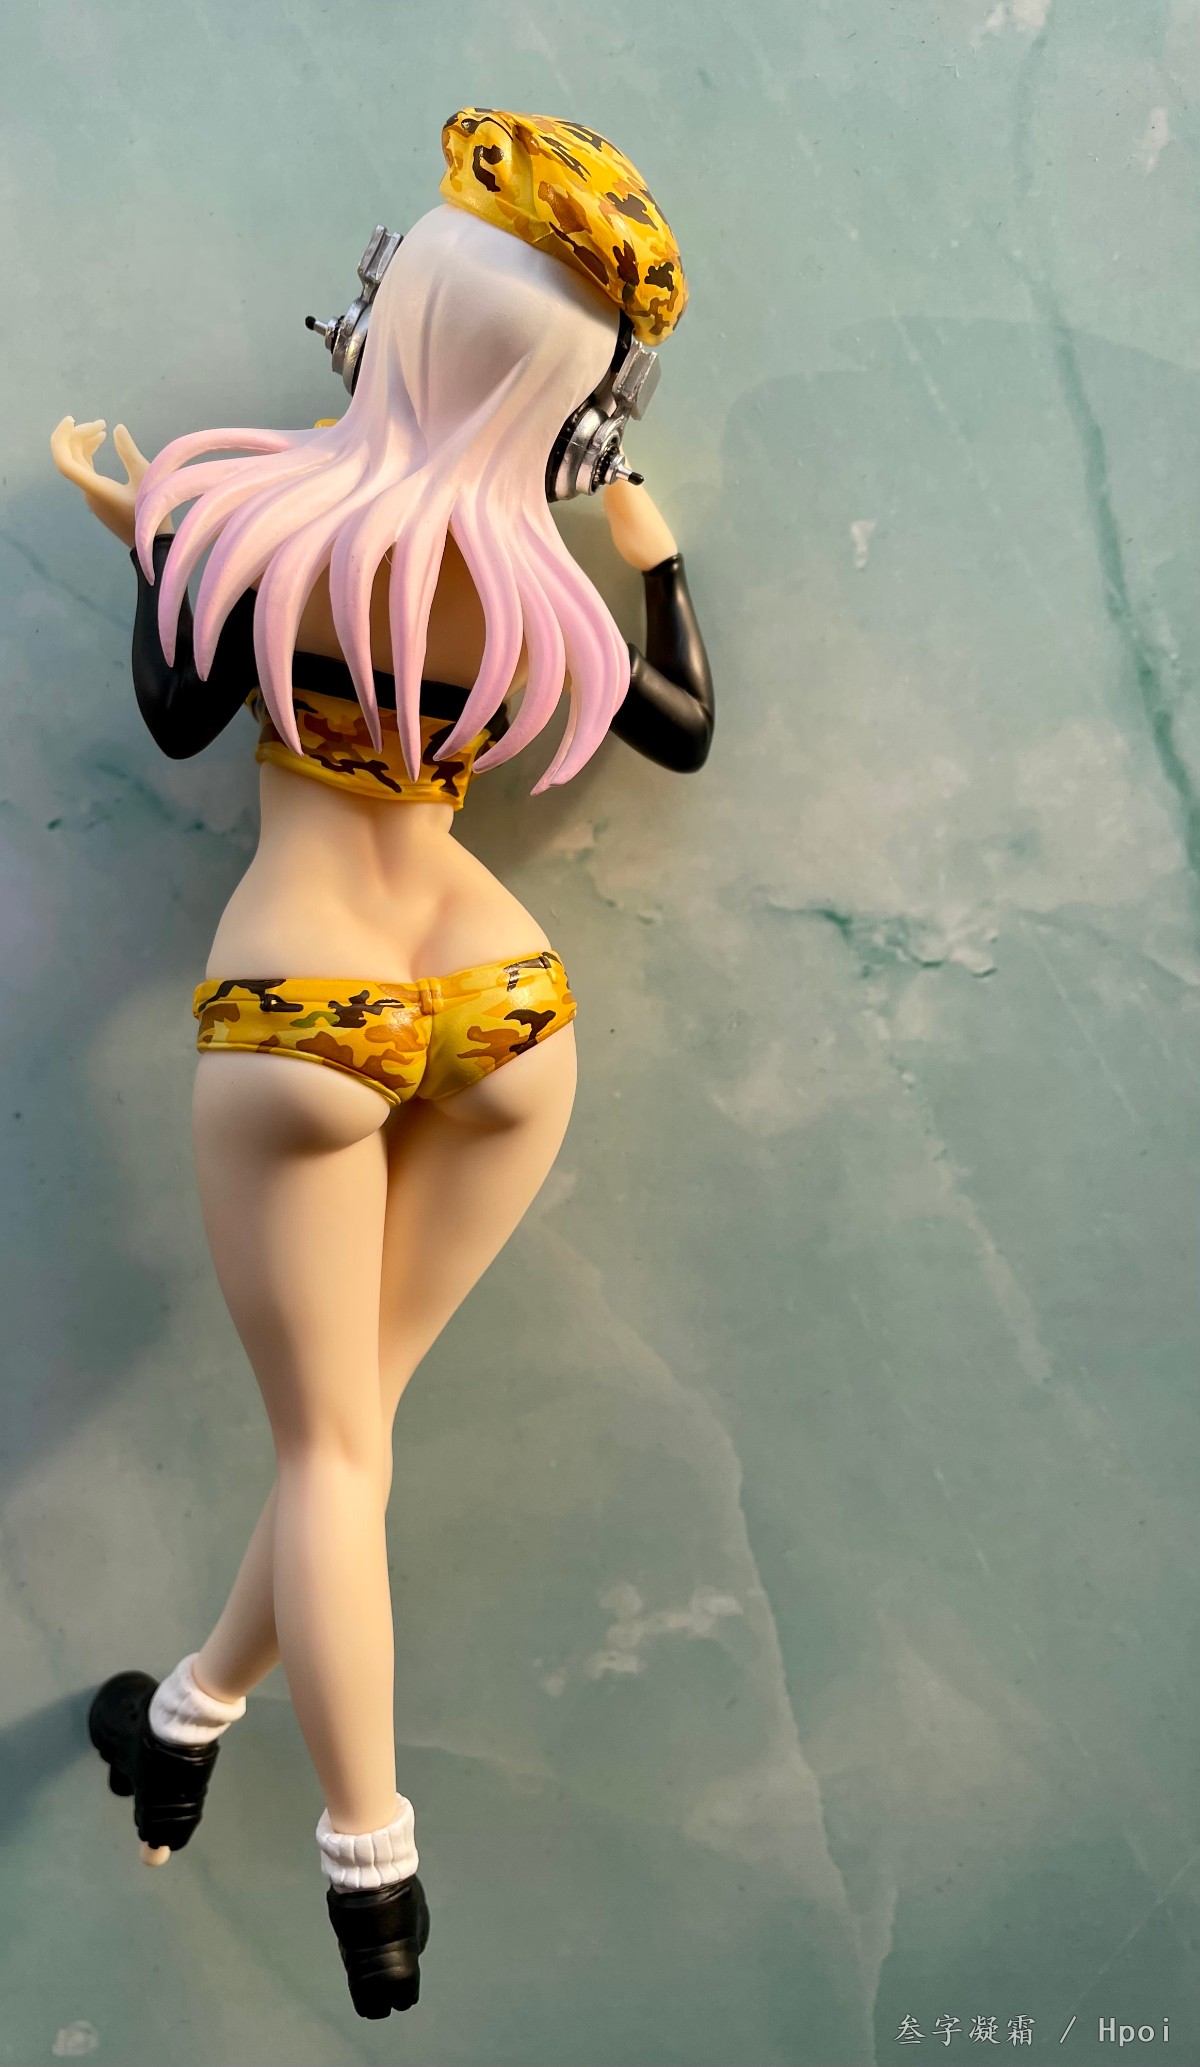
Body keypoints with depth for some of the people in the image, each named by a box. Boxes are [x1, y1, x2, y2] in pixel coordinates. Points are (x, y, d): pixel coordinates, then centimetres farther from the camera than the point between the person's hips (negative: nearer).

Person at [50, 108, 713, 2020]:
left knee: (330, 1446, 7)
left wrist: (145, 538, 20)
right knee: (358, 1408, 15)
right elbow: (689, 730, 17)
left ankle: (373, 1866, 8)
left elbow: (180, 718, 6)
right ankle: (198, 1715, 31)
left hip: (300, 1017, -3)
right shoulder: (545, 598, 1)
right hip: (509, 1013, 3)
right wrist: (658, 544, 29)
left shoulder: (262, 512, -7)